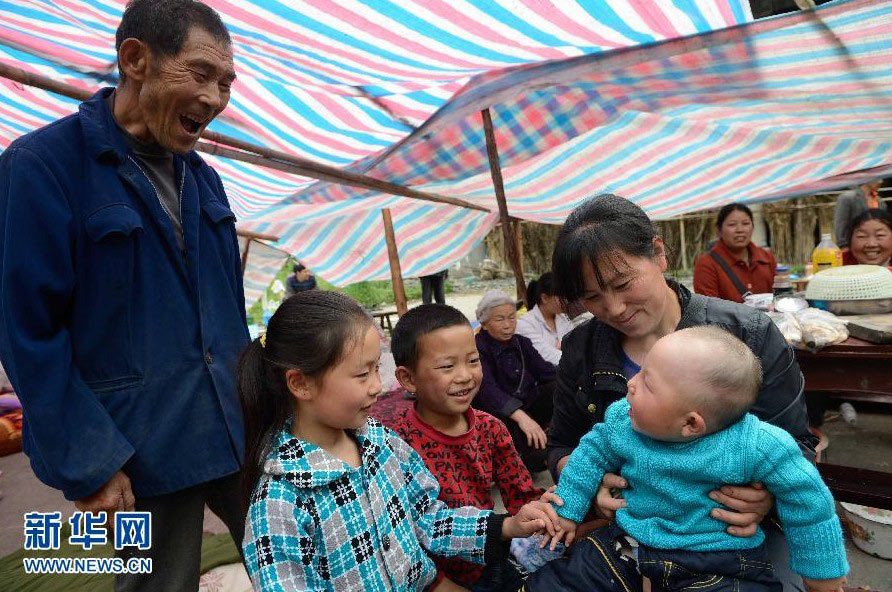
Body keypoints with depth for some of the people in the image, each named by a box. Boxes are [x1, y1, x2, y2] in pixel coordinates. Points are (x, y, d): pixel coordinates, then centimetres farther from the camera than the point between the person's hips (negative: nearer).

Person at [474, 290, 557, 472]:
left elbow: (547, 372, -2)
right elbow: (486, 388, -27)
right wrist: (520, 416, -42)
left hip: (527, 407, 6)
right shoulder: (477, 349, -9)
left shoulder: (522, 343, 11)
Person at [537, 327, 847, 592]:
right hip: (629, 544, 4)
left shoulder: (753, 446, -25)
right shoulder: (621, 420, -11)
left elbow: (804, 497, -10)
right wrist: (566, 512, 15)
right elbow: (592, 455, 6)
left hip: (719, 564, -3)